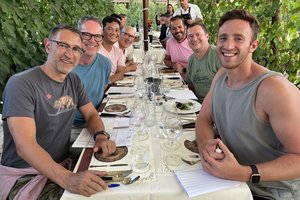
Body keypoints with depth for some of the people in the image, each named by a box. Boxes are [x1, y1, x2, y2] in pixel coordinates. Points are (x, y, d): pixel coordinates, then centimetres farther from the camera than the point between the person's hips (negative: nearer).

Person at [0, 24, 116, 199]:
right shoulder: (21, 84, -17)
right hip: (24, 174, -6)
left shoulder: (74, 80, 4)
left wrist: (101, 136, -15)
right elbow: (25, 146, -26)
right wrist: (67, 179, -40)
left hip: (64, 164, 6)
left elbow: (92, 115, 8)